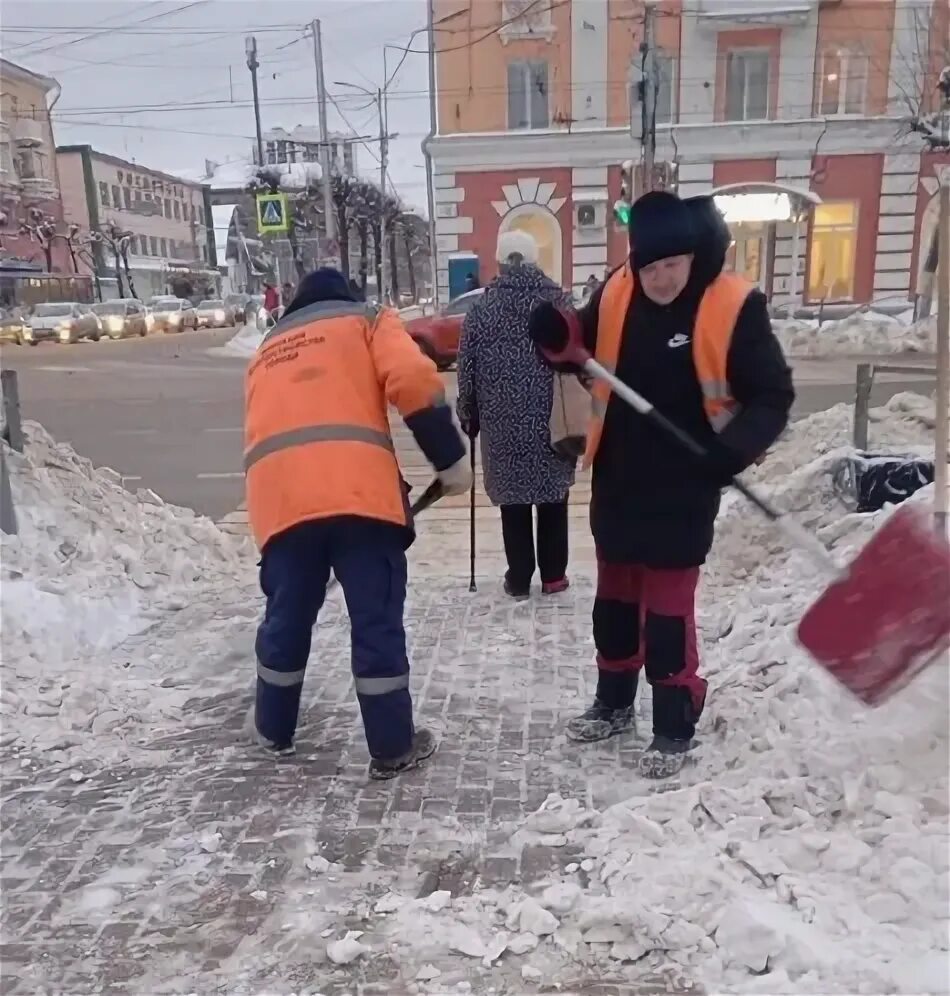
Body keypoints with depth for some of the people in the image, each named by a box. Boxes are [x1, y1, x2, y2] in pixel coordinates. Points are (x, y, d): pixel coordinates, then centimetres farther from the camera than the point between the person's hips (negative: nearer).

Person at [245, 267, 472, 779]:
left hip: (279, 495, 5)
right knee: (377, 620, 6)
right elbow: (413, 380, -2)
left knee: (287, 618, 21)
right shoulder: (366, 319, 19)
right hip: (356, 489, -4)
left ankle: (275, 729, 39)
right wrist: (450, 458, 3)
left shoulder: (268, 348, 34)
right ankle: (392, 747, 16)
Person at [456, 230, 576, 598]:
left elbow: (467, 369, 2)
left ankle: (519, 578, 12)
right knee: (553, 497, 10)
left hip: (502, 421, 0)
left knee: (513, 498, 7)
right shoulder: (559, 300, 2)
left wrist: (467, 416, 12)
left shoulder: (482, 307, 1)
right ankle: (553, 575, 17)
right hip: (552, 419, 0)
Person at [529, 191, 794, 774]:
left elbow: (772, 397, -9)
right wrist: (556, 336, -11)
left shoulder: (734, 307, -14)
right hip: (617, 482, 5)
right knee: (614, 598, 17)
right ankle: (613, 703, 36)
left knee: (668, 609, 3)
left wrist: (732, 450, -26)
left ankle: (675, 728, 20)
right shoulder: (616, 295, -2)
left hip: (683, 492, -5)